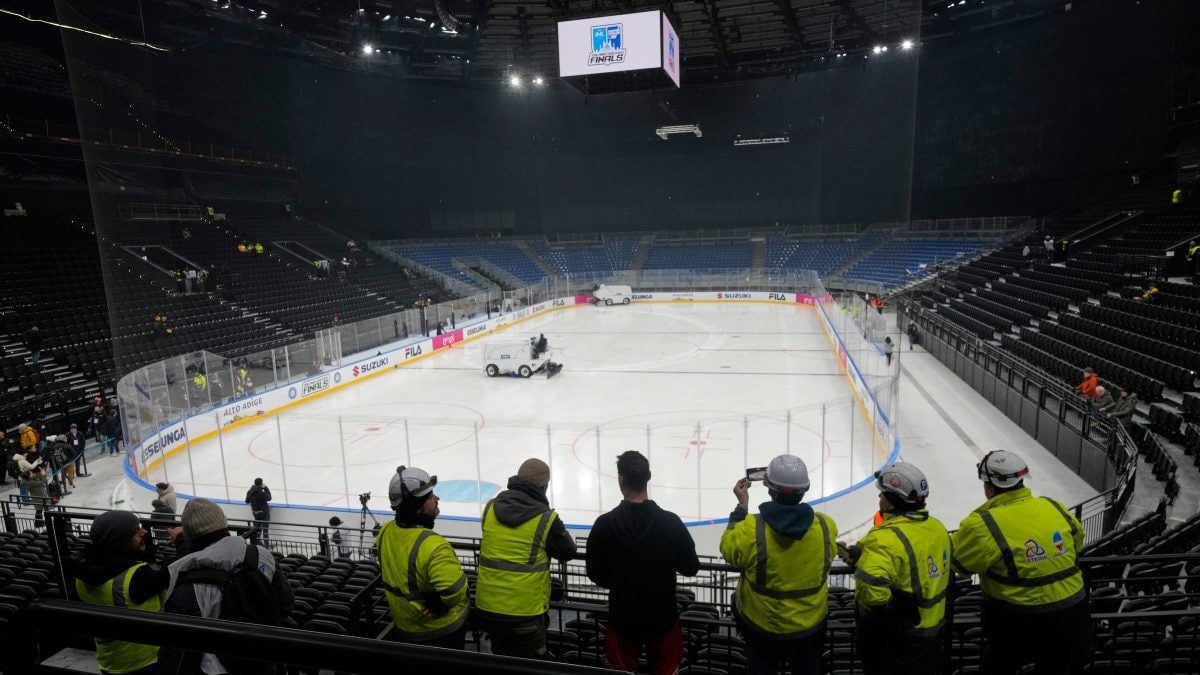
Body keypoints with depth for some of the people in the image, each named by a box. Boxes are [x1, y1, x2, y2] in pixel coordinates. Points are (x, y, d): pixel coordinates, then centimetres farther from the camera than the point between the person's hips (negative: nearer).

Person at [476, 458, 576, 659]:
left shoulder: (491, 507, -3)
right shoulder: (546, 519, -16)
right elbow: (567, 553, -1)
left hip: (487, 605, 5)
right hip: (525, 610, -4)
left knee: (500, 656, 26)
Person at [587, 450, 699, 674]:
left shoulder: (604, 524, -17)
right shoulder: (670, 521, -18)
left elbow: (595, 574, -7)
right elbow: (690, 568, -7)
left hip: (622, 615, 0)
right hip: (663, 615, 0)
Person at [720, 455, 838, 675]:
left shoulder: (751, 529, -29)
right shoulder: (826, 527, -20)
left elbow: (728, 549, -8)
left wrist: (742, 505, -3)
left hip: (762, 626, -1)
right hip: (811, 625, 2)